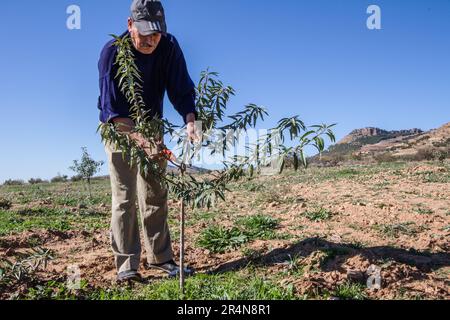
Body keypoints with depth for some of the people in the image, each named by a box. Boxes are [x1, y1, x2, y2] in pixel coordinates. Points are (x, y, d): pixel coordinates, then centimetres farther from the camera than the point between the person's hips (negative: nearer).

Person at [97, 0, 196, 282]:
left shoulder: (169, 46, -14)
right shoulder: (113, 51, -23)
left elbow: (182, 90, -15)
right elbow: (112, 110, -28)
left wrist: (190, 120, -35)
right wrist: (138, 139, -42)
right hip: (118, 127, -3)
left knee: (156, 195, 6)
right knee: (125, 196, -10)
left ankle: (160, 257, 16)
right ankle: (126, 265, -3)